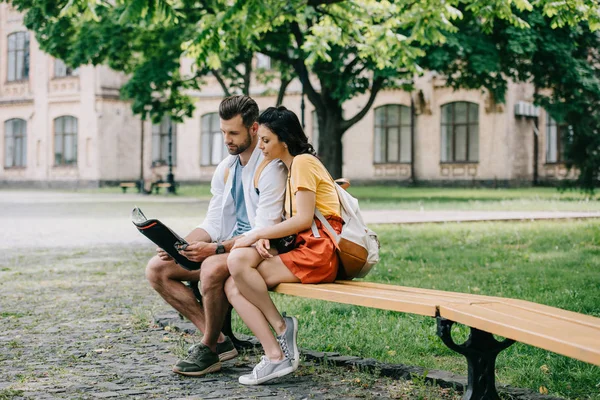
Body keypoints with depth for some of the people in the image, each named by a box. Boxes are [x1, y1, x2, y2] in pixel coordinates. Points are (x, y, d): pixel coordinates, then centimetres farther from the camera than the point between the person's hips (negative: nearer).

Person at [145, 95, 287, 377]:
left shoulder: (271, 167, -12)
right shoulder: (226, 168, 13)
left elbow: (265, 231, -20)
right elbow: (212, 224, 12)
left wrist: (216, 248, -28)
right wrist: (180, 247, -7)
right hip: (226, 249, 9)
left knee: (213, 267, -38)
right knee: (157, 268, -5)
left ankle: (209, 348, -15)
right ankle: (218, 340, -8)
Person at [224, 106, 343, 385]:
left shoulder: (302, 162, -5)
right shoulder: (290, 168, 25)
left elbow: (303, 219, -15)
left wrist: (257, 234, -11)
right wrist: (264, 237, -3)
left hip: (318, 253, -9)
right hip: (303, 250, 9)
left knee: (238, 262, -25)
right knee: (233, 287, -10)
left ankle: (280, 326, -10)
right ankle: (276, 356, -17)